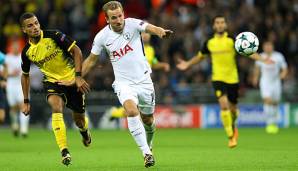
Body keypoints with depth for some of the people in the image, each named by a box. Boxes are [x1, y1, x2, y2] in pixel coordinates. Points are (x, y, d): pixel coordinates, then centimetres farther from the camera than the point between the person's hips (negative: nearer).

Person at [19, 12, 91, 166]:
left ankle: (84, 131, 48)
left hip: (72, 80, -1)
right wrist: (26, 102, 8)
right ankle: (64, 151, -32)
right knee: (56, 108, -29)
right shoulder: (27, 51, -6)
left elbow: (76, 51, -14)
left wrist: (78, 76, -23)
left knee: (79, 120, 7)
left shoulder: (54, 36, -18)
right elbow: (25, 75, 10)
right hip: (52, 82, 1)